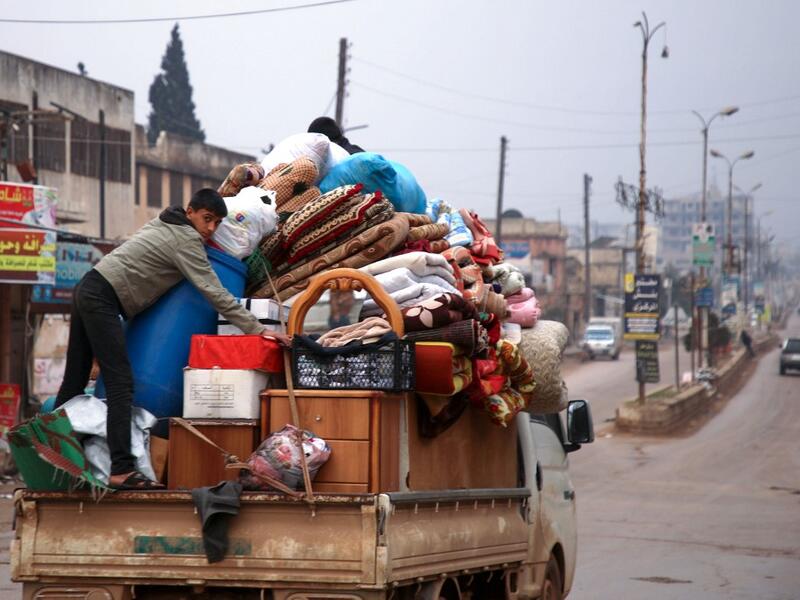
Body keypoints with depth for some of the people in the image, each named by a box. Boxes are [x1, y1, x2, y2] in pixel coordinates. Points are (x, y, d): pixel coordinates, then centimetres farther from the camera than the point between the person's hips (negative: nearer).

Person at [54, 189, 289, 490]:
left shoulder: (168, 223, 17)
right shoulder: (187, 240, -10)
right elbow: (214, 293, -14)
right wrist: (257, 329, -14)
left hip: (88, 291, 10)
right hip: (102, 300, -10)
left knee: (74, 382, 12)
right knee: (121, 385, -15)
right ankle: (122, 470, -22)